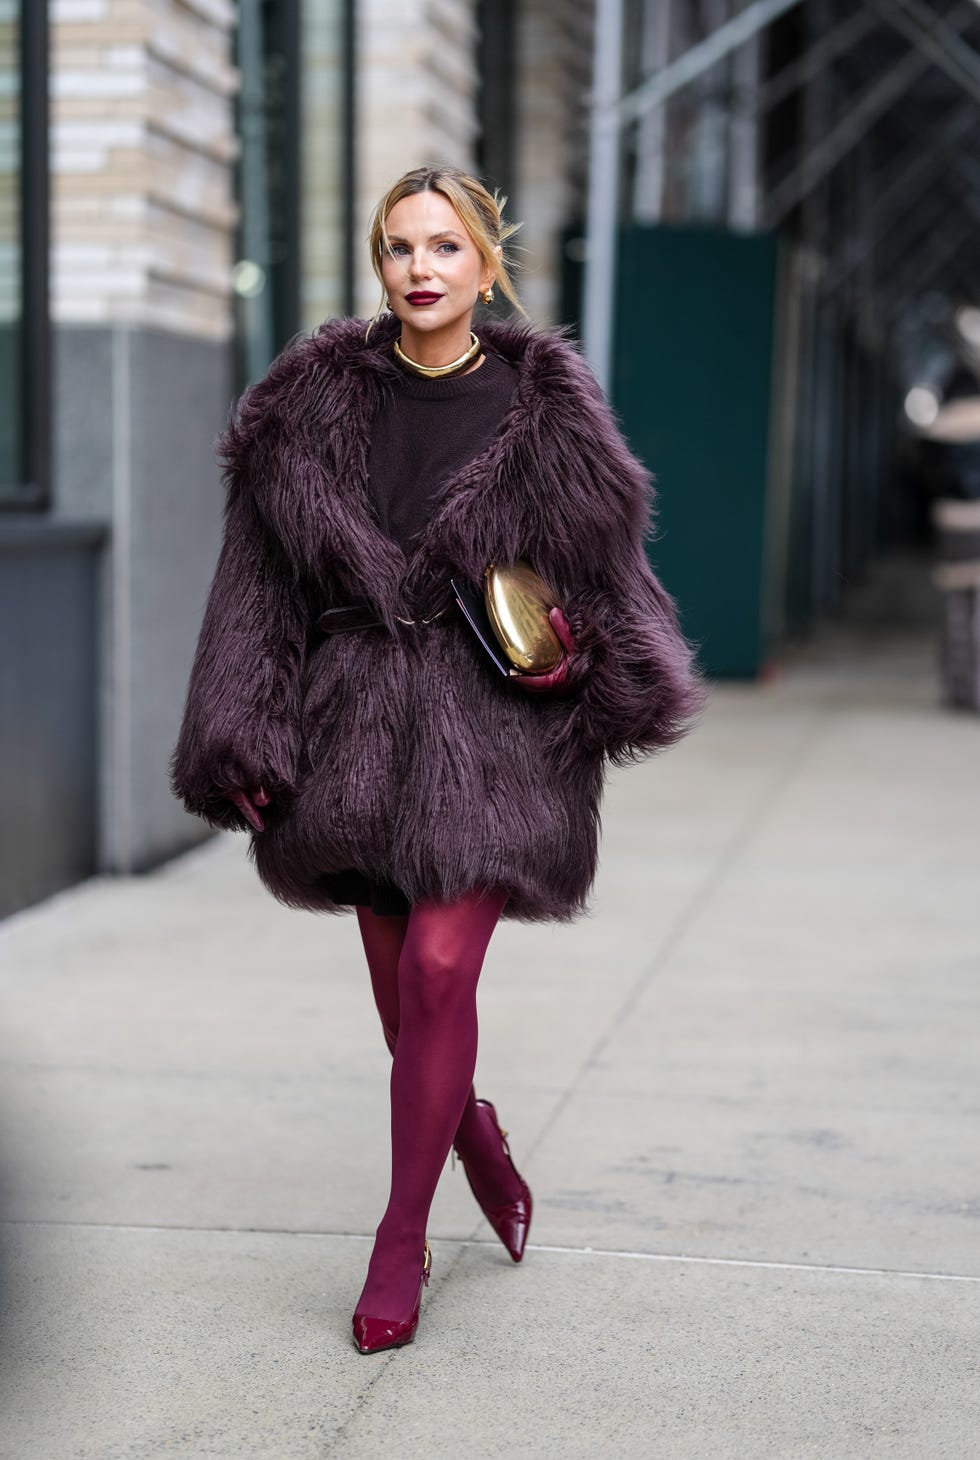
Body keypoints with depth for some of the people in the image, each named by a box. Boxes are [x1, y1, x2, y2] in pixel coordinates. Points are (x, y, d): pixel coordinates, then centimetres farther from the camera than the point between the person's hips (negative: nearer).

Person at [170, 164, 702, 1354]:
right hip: (359, 721, 3)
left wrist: (591, 656, -11)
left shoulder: (544, 407, 0)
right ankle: (474, 1135, 41)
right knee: (397, 979, 11)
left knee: (439, 968, -12)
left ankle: (401, 1241, 1)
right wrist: (244, 740, -2)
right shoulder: (313, 402, 3)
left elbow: (603, 559, 9)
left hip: (491, 728, -3)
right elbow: (260, 578, 4)